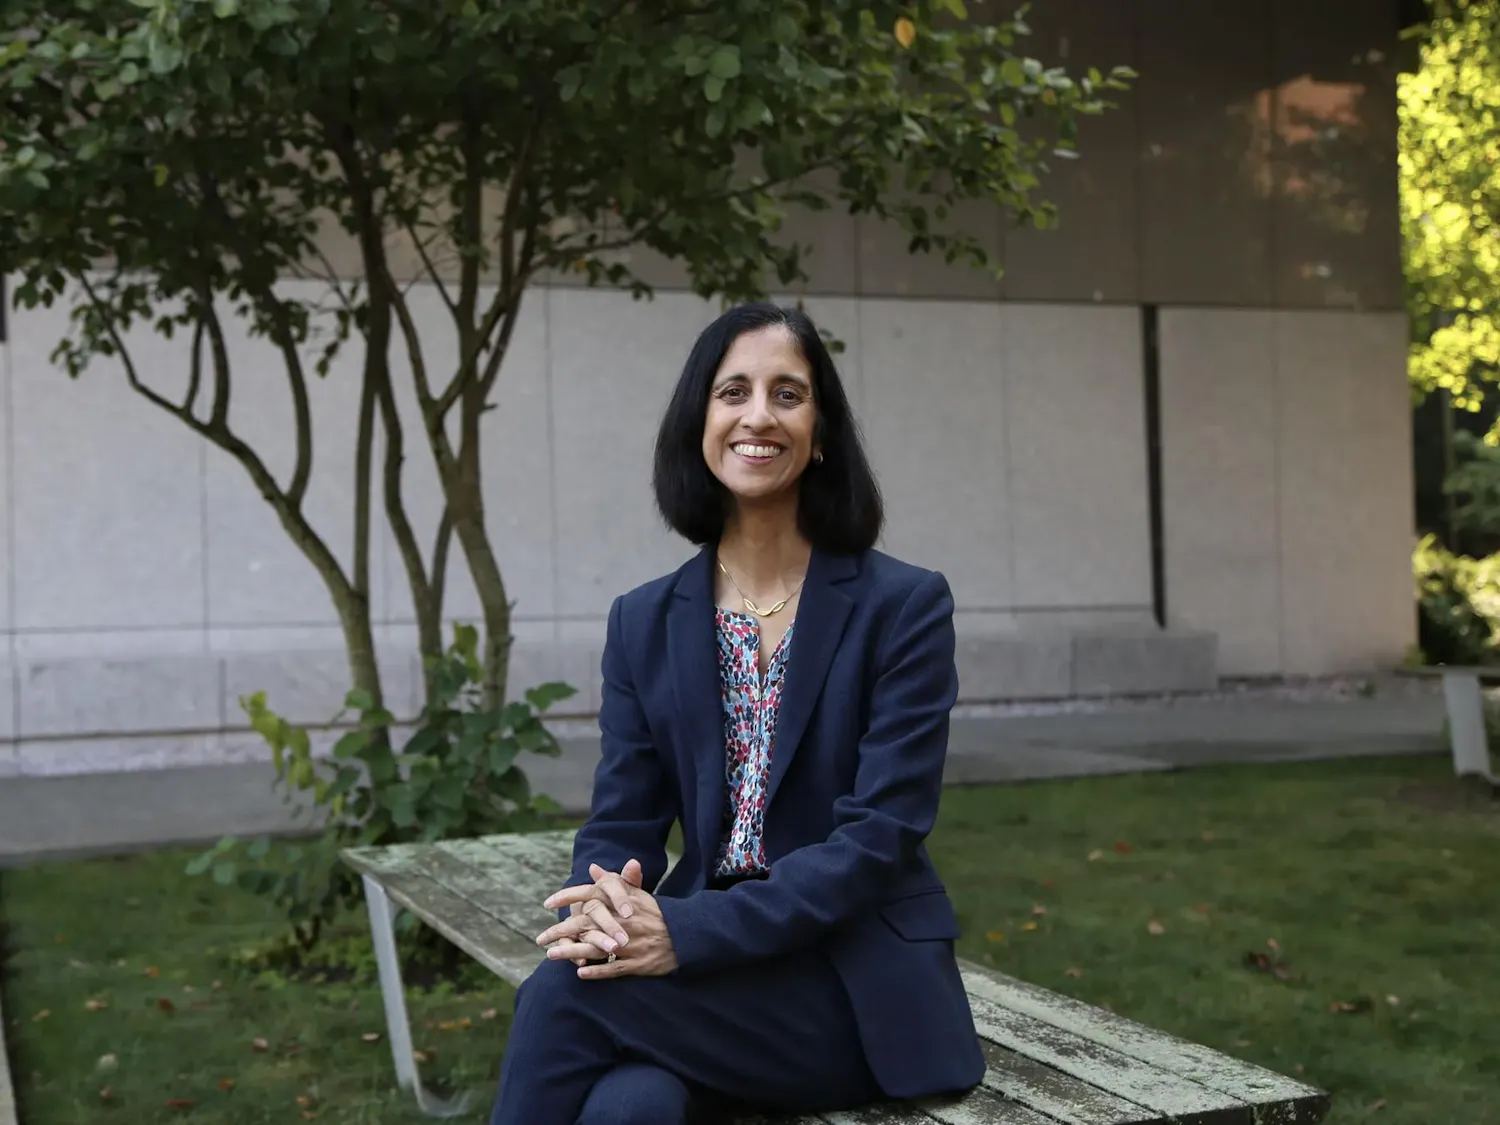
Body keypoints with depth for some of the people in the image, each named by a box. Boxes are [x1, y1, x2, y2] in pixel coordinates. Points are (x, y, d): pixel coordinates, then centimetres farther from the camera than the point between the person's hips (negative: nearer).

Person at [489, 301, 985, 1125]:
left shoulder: (904, 606, -5)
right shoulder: (643, 623, 8)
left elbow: (881, 834, -13)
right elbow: (620, 825, 5)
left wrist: (687, 932, -25)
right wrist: (602, 910, -21)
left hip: (858, 989, -3)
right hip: (714, 977, 3)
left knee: (565, 995, -26)